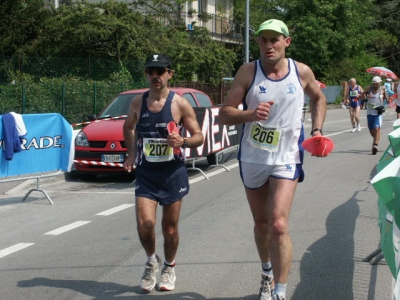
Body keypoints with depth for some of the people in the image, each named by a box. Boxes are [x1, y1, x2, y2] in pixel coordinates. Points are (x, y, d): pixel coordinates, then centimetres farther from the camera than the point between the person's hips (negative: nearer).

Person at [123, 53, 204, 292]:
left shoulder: (180, 104, -7)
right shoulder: (138, 102, 3)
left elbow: (199, 137, -4)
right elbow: (128, 127, 23)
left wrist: (183, 142, -24)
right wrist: (131, 153, 12)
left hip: (173, 173, -2)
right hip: (146, 174, 2)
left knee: (170, 227, 7)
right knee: (145, 224, -13)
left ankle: (169, 268, 32)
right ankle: (152, 261, 17)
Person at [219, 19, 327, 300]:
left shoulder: (302, 72, -4)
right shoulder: (248, 71, -7)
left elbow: (319, 98, 17)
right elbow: (224, 113, -8)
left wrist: (317, 129, 4)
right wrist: (250, 114, -26)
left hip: (286, 159, -1)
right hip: (252, 159, 2)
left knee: (278, 225, -16)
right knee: (261, 224, 16)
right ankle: (268, 273, 41)